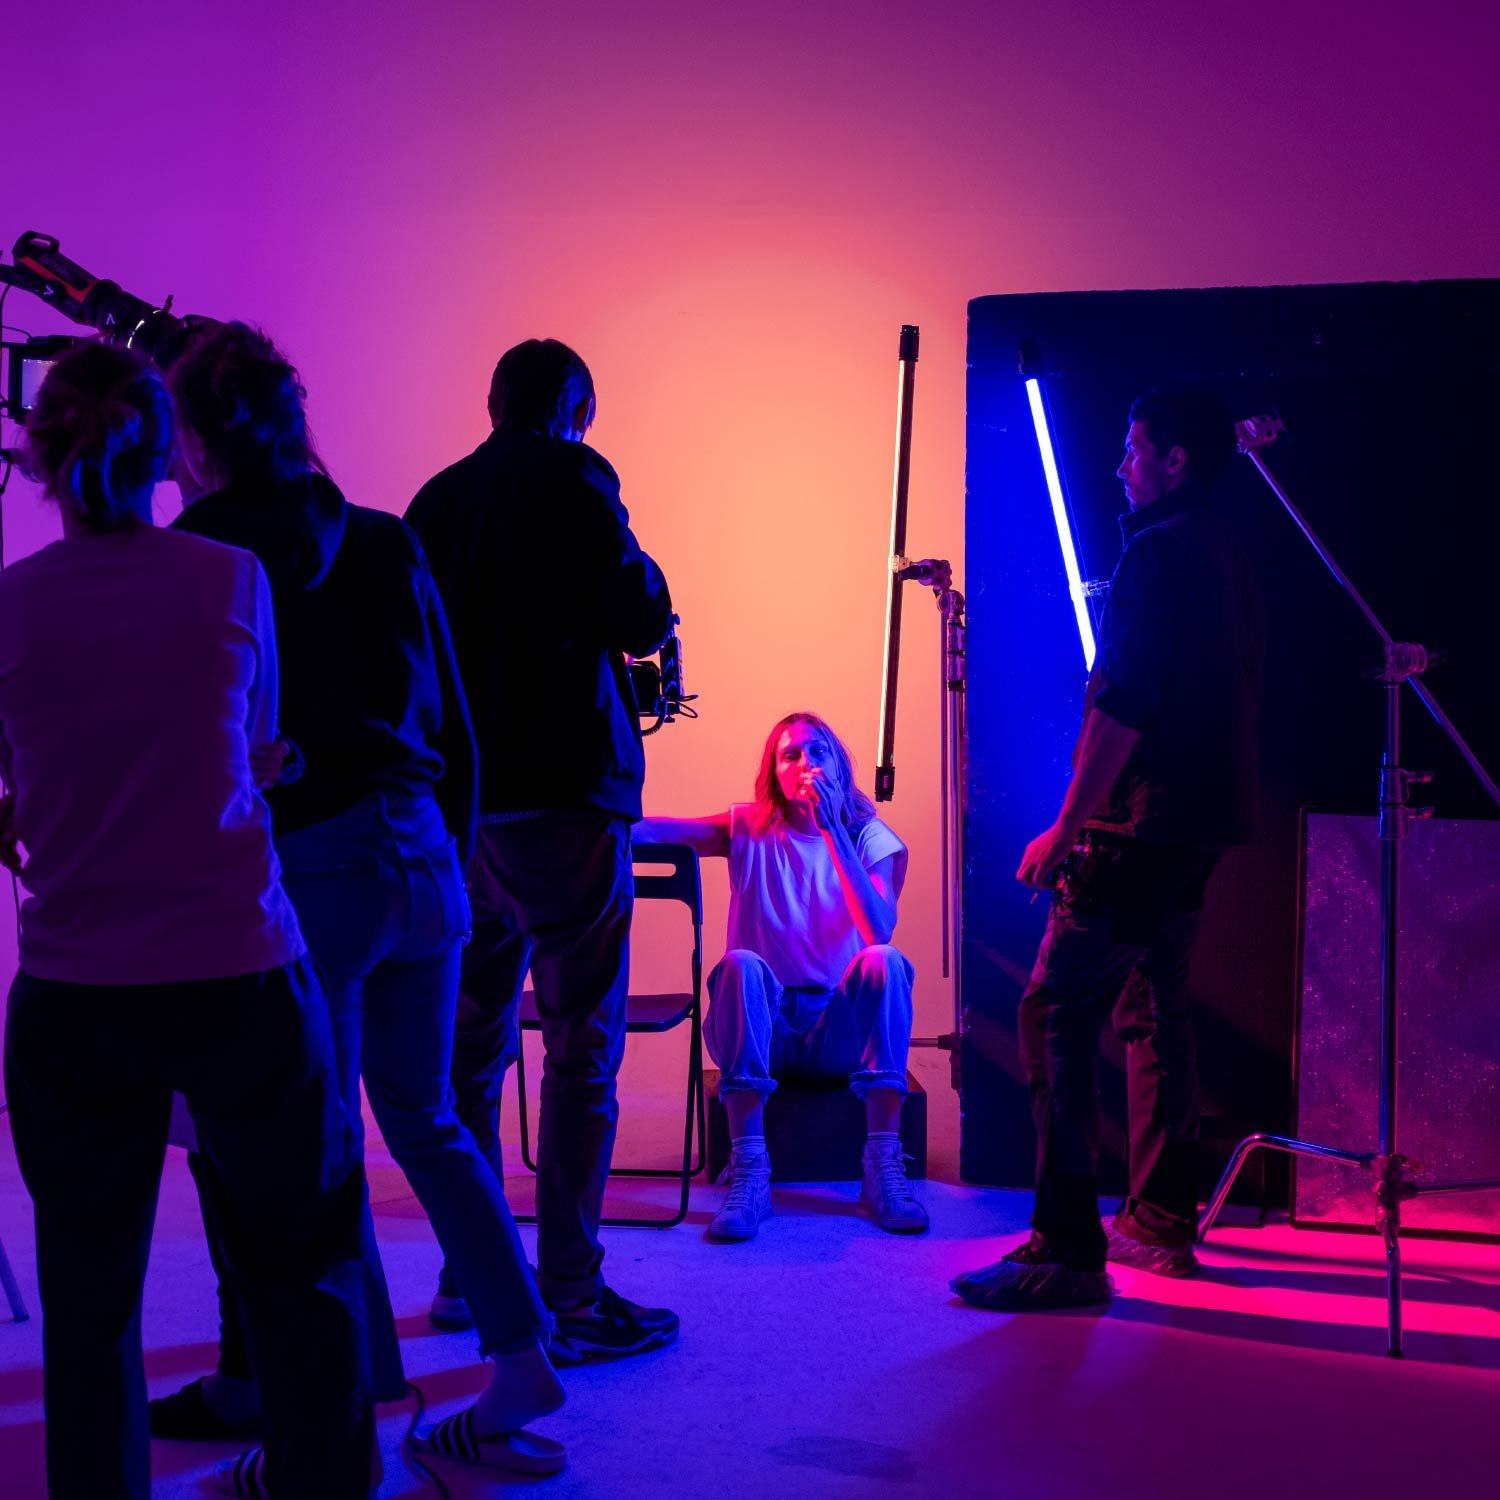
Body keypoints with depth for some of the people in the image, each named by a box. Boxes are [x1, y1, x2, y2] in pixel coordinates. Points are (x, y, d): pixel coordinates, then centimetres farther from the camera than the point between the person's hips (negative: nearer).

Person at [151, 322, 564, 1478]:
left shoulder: (192, 560, -6)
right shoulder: (386, 544, 8)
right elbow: (456, 728, 12)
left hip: (306, 873, -5)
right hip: (421, 860, 6)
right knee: (425, 1119, 17)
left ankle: (357, 1388, 17)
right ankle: (520, 1354, 13)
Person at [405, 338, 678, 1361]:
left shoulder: (439, 497, 13)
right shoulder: (572, 479, -7)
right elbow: (642, 622, -13)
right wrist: (646, 585, 7)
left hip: (461, 803, 7)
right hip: (563, 796, -7)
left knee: (473, 1044, 14)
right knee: (580, 1048, -3)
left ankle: (470, 1275, 22)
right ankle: (570, 1299, -3)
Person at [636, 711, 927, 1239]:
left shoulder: (869, 838, 2)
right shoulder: (749, 830, 3)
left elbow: (880, 928, -17)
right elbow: (652, 830, -12)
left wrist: (833, 831, -21)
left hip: (841, 1033, 0)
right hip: (761, 1032, 0)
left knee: (885, 959, -28)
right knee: (740, 964, -31)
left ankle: (883, 1165, -29)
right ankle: (749, 1172, -34)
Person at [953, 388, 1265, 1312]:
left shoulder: (1160, 552, -12)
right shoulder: (1232, 557, 17)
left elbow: (1123, 701, -20)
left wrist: (1067, 827, -17)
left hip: (1141, 822, -10)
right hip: (1204, 822, 10)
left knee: (1059, 1019, -11)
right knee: (1156, 1013, 17)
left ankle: (1068, 1250, -13)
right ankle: (1161, 1222, 23)